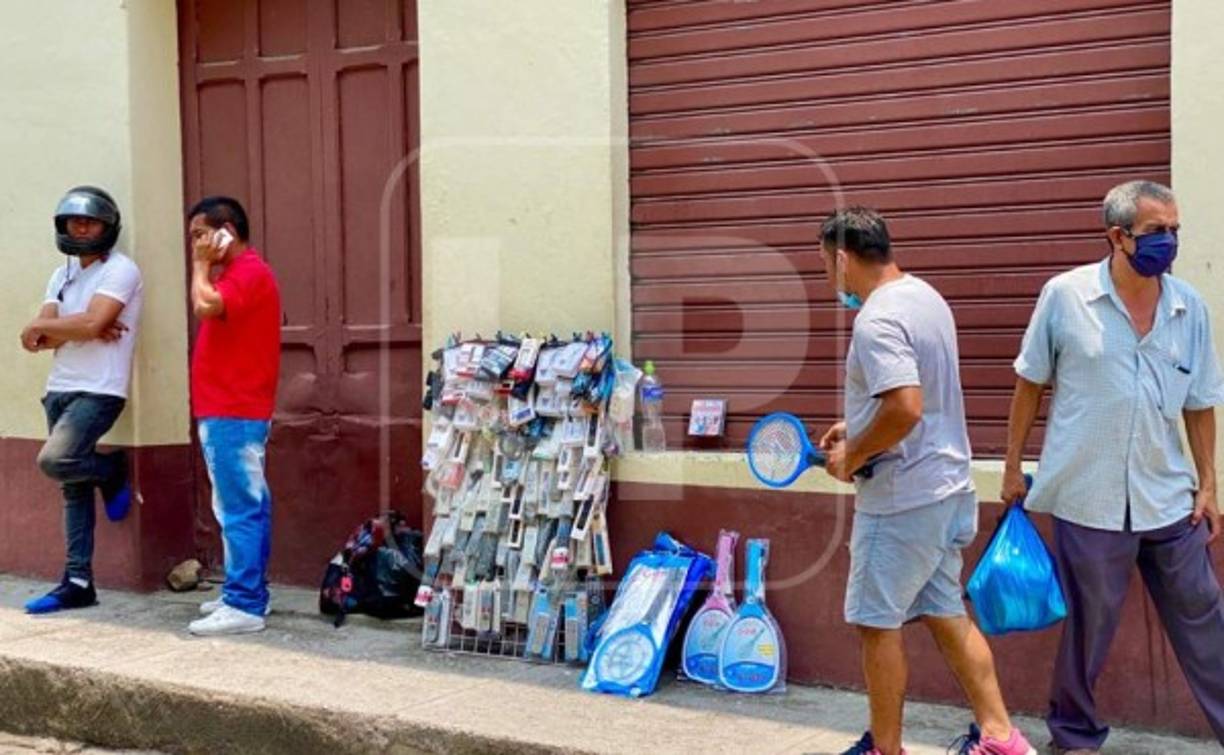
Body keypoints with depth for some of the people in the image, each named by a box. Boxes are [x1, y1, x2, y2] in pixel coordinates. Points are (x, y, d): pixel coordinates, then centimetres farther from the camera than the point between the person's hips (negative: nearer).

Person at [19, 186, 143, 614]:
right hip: (60, 389, 7)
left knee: (53, 461, -25)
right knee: (74, 489, 8)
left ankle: (113, 471, 6)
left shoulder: (120, 270, -8)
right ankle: (77, 582, 12)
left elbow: (91, 323, -21)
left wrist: (40, 327, -6)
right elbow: (40, 340, 4)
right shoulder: (61, 275, 14)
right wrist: (78, 330, -14)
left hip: (98, 392, -7)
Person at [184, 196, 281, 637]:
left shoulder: (249, 272, -12)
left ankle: (244, 606, -9)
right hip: (231, 412, 11)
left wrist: (201, 265, -13)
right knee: (248, 508, 13)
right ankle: (248, 593, 19)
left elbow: (205, 306, -26)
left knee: (240, 511, -10)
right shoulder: (237, 273, 20)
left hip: (233, 414, -11)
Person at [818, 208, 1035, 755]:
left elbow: (905, 408, -30)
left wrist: (851, 457, -16)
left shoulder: (877, 320, -21)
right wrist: (857, 428, 19)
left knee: (877, 623, 4)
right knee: (945, 613, 17)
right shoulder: (925, 296, 10)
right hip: (945, 487, 10)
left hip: (900, 500, -9)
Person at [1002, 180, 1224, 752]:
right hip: (1089, 500, -3)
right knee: (1087, 628, 11)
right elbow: (1030, 384, 0)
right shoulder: (1065, 295, -7)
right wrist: (1012, 466, 1)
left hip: (1170, 501, 3)